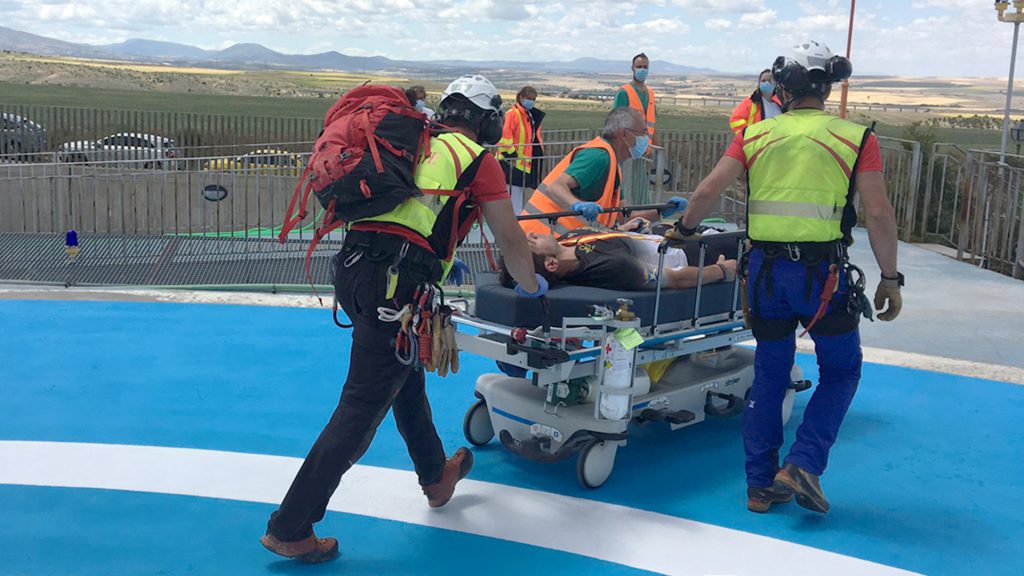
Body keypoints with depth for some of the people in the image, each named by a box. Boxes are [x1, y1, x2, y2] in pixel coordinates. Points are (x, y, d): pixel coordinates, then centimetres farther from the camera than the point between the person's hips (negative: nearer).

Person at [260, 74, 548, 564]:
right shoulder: (478, 159, 7)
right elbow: (511, 240, 10)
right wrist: (530, 286, 29)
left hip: (351, 265, 8)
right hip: (397, 283, -7)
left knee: (405, 376, 25)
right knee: (362, 408, -2)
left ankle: (435, 476, 43)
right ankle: (290, 530, 3)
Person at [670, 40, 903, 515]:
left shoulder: (756, 135, 5)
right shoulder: (855, 138, -1)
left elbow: (707, 191, 0)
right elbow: (879, 215, -5)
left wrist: (684, 229, 19)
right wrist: (890, 279, 3)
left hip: (766, 271, 3)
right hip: (824, 275, -3)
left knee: (769, 375, 16)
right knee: (841, 372, 17)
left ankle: (761, 484, 22)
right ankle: (802, 465, 4)